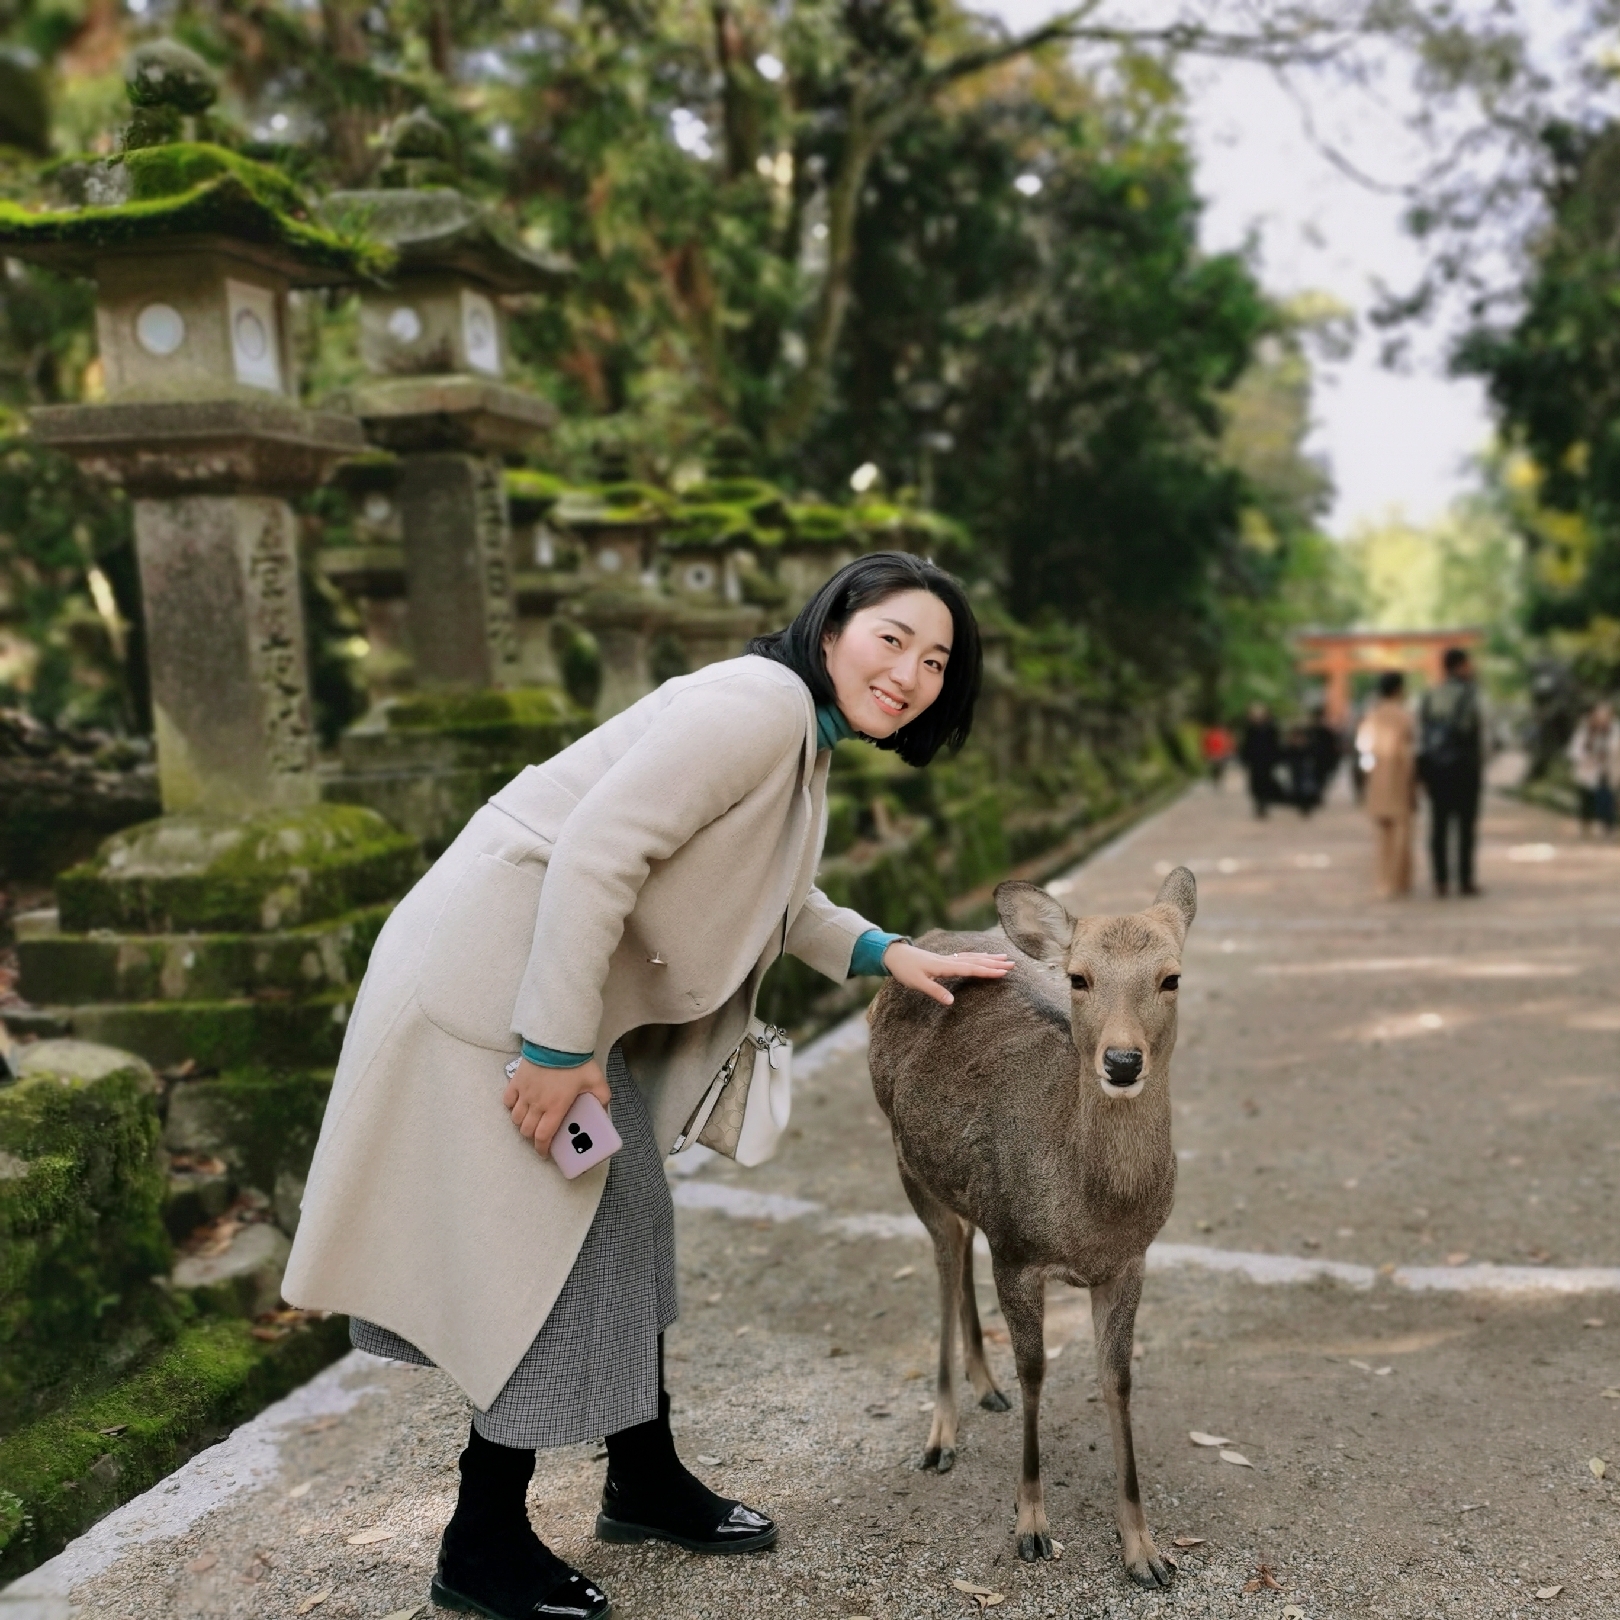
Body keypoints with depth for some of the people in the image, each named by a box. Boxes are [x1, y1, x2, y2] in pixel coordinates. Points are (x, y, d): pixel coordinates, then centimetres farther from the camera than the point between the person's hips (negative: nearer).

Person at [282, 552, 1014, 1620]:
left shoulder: (807, 740, 10)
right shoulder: (756, 706, -22)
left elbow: (774, 898, 22)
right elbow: (593, 853, -28)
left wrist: (886, 953, 9)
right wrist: (556, 1045, -26)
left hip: (582, 983, 11)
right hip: (498, 981, -10)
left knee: (630, 1223, 18)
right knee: (557, 1246, -2)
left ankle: (646, 1481, 37)